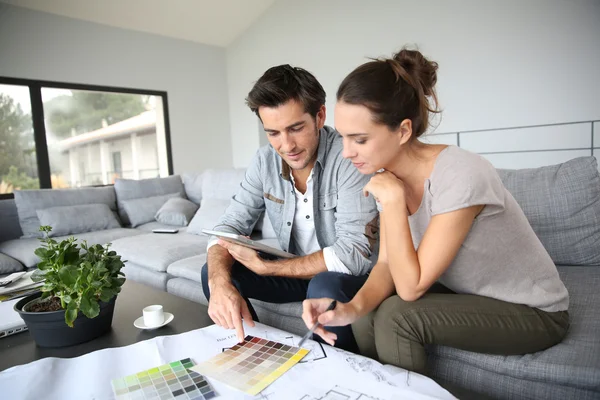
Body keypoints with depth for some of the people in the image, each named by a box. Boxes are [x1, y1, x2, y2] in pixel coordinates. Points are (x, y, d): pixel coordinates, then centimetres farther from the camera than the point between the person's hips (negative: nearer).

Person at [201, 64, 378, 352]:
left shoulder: (350, 156, -25)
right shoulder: (265, 161, -6)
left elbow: (353, 253, -30)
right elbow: (230, 225, -6)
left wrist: (265, 267, -22)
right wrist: (220, 281, -28)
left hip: (348, 275, -5)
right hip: (295, 271, 5)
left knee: (325, 287, -36)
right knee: (213, 272, -7)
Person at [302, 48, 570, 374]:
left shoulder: (460, 176, -32)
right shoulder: (389, 175, -9)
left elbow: (411, 287, -28)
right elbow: (386, 265, -9)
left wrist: (393, 199, -29)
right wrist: (352, 307, -28)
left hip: (532, 311, -6)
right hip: (464, 293, 6)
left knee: (396, 317, -24)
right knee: (367, 313, -9)